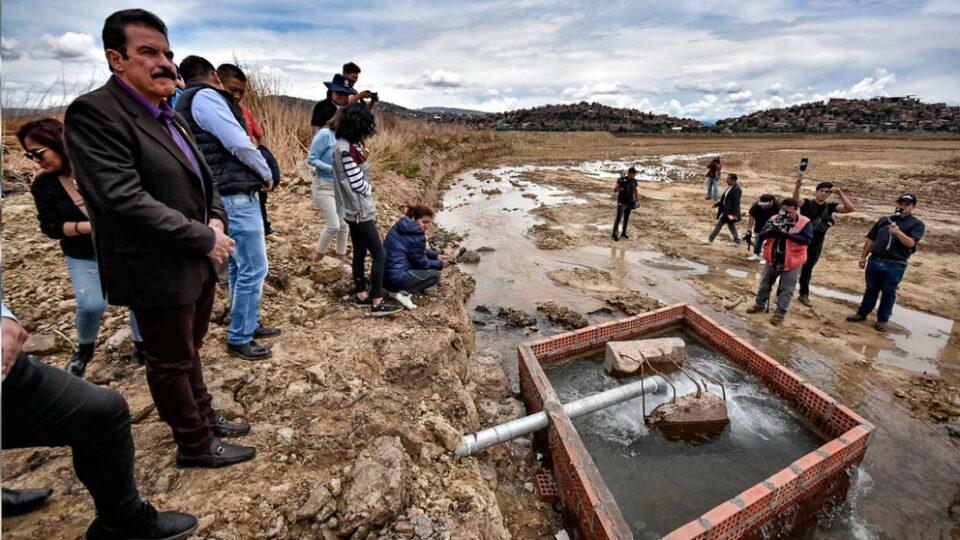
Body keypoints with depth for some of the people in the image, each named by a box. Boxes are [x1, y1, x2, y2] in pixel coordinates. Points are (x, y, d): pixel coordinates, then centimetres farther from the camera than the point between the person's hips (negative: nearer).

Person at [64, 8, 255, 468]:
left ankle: (204, 417, 42)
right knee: (171, 362, 9)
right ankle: (195, 445, 27)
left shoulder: (168, 116, 12)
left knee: (188, 350, 23)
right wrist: (204, 239, -21)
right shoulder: (94, 112, -15)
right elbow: (123, 198, -24)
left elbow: (201, 179, 17)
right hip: (159, 271, -8)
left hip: (198, 262, 8)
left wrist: (216, 220, -2)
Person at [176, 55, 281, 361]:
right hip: (235, 196, -11)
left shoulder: (186, 102, 21)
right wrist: (267, 174, -3)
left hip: (226, 195, 11)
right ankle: (239, 339, 7)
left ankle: (249, 324, 30)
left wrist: (258, 174, 13)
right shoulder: (205, 96, -10)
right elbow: (239, 144, -17)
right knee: (254, 268, -4)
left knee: (239, 266, 17)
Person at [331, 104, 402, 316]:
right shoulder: (348, 149, -20)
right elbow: (357, 183, -20)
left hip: (353, 210, 10)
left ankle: (361, 295, 26)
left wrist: (362, 152, 1)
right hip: (359, 210, -10)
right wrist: (370, 189, -1)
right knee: (379, 255, -6)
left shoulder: (343, 144, 10)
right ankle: (377, 303, -2)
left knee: (359, 252, 16)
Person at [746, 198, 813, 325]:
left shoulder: (805, 223, -11)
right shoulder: (774, 220, -3)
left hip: (791, 262, -3)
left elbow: (806, 240, -23)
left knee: (786, 289, 5)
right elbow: (760, 236, -8)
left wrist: (787, 235, -33)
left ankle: (780, 313, 13)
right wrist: (770, 231, -30)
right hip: (773, 259, 4)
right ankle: (760, 304, 34)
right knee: (765, 283, 17)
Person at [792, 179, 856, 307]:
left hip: (816, 245, 4)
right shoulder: (807, 203, -9)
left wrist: (840, 193, -18)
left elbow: (850, 208, -8)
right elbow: (796, 199, -31)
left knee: (807, 270, 17)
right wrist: (797, 186, -51)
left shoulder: (830, 206, 4)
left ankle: (804, 294, 29)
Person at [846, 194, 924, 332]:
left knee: (889, 292, 7)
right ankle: (862, 313, 22)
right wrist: (863, 256, 9)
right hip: (875, 260, 3)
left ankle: (882, 319, 17)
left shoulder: (916, 224, 1)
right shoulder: (884, 220, 11)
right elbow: (870, 239, 13)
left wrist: (898, 232, -29)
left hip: (895, 265, -3)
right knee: (871, 289, 13)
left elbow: (910, 243, -13)